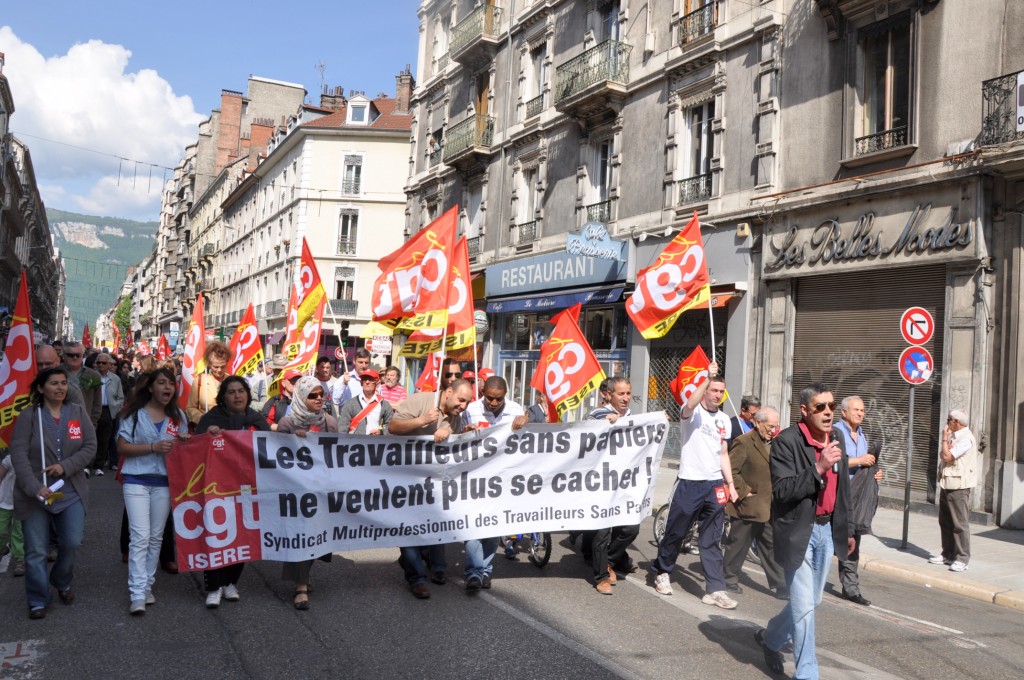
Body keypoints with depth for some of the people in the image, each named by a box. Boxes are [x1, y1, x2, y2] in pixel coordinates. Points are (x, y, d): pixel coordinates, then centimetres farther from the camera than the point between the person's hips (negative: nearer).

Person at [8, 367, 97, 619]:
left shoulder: (78, 412, 3)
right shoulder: (29, 415, -5)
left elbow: (90, 447, 0)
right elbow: (18, 454, -12)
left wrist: (65, 466, -16)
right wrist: (35, 488, -21)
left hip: (71, 492, 2)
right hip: (35, 494, -2)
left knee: (72, 542, 0)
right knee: (36, 551, 4)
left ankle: (63, 582, 30)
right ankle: (38, 601, 21)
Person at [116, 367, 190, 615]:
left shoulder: (178, 416, 9)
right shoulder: (134, 413, -2)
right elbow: (121, 447, -6)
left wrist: (186, 442, -5)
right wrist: (153, 447, -17)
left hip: (164, 482, 4)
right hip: (137, 481, -4)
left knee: (156, 537, 10)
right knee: (140, 536, -10)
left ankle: (147, 586, 21)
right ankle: (137, 594, -9)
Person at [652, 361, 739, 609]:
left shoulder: (724, 420, 13)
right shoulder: (693, 412, -5)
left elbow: (723, 455, 16)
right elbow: (690, 405, -31)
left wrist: (730, 484, 7)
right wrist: (708, 378, -37)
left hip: (715, 485, 5)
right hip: (689, 483, -5)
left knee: (712, 541, 6)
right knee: (675, 532, 6)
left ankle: (715, 589, 8)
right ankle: (662, 572, 27)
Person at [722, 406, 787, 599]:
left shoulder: (774, 443, 12)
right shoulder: (743, 442, -13)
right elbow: (730, 470, -16)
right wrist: (744, 491, -15)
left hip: (767, 507, 7)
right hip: (746, 505, -7)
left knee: (771, 546, 9)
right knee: (738, 544, 7)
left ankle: (779, 584, 14)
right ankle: (730, 578, 22)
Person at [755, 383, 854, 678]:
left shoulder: (837, 439, 7)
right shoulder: (786, 441, -16)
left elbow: (842, 489, 17)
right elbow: (781, 491, -23)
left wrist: (847, 529, 21)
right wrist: (819, 468, -29)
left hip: (827, 530, 7)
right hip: (798, 532, -7)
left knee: (811, 601, 18)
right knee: (804, 606, -3)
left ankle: (770, 638, 41)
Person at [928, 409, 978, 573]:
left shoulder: (965, 438, -14)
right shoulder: (954, 436, 16)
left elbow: (947, 456, -20)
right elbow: (943, 456, 16)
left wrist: (944, 438, -7)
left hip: (958, 486, -10)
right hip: (947, 484, 10)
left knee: (960, 523, -6)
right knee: (945, 521, 13)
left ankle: (962, 559, -2)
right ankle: (948, 554, 22)